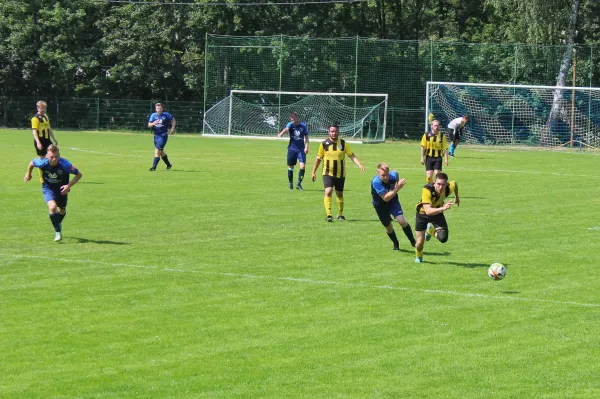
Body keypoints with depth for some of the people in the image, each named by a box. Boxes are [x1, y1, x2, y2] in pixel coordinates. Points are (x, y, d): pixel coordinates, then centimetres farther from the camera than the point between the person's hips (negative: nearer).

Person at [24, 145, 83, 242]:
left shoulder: (65, 164, -33)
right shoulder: (42, 163, -30)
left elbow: (79, 174, -21)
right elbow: (32, 163, -6)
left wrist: (69, 185, -30)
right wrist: (28, 174, 12)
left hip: (62, 188, 1)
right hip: (48, 188, -1)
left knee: (62, 211, 19)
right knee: (52, 207, -25)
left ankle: (58, 224, 53)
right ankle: (57, 231, -10)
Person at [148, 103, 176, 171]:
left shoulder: (166, 115, -6)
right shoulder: (153, 115, 1)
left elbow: (173, 120, 8)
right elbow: (149, 125, -3)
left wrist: (173, 128, -4)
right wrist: (153, 123, -24)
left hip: (163, 136, -5)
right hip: (156, 135, 5)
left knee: (157, 150, -13)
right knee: (161, 152, 16)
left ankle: (154, 167, -11)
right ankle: (168, 165, 34)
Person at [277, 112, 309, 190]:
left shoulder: (303, 126, -1)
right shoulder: (290, 125, -5)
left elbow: (306, 137, 8)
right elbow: (286, 129, -27)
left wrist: (306, 147, -4)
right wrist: (281, 134, -49)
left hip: (301, 149, 0)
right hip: (292, 148, 0)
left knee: (302, 166, -15)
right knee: (290, 167, 4)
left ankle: (299, 183, -3)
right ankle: (291, 184, 19)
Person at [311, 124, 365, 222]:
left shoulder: (344, 144, -1)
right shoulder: (324, 144, -2)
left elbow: (352, 156, -4)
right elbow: (318, 158, 8)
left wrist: (360, 165, -19)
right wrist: (314, 172, 10)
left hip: (340, 174, 2)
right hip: (328, 173, -2)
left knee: (339, 194, 12)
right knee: (328, 192, -19)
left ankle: (340, 214, 29)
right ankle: (328, 215, -20)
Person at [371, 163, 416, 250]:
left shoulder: (393, 175, -22)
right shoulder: (376, 182, -35)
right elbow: (385, 198, -37)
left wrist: (398, 183, -5)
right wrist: (397, 188, -42)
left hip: (393, 202, 2)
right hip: (381, 205, -2)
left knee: (402, 221, -17)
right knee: (388, 227, 11)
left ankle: (413, 241, 1)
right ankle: (396, 244, 39)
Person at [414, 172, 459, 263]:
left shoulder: (448, 188, -27)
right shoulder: (427, 190, -40)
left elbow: (455, 183, 0)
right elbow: (428, 211, -47)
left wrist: (456, 197, 16)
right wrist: (443, 208, -60)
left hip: (438, 212, 3)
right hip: (423, 213, -3)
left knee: (443, 238, -16)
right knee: (420, 241, -1)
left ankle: (431, 230, 21)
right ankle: (418, 257, 37)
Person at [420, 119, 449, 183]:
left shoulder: (442, 136, 0)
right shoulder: (426, 135, -1)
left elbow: (445, 148, 0)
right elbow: (423, 147, 3)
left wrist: (446, 159, -7)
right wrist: (422, 158, -2)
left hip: (438, 158, 0)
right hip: (429, 157, 0)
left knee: (437, 175, -8)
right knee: (429, 176, -3)